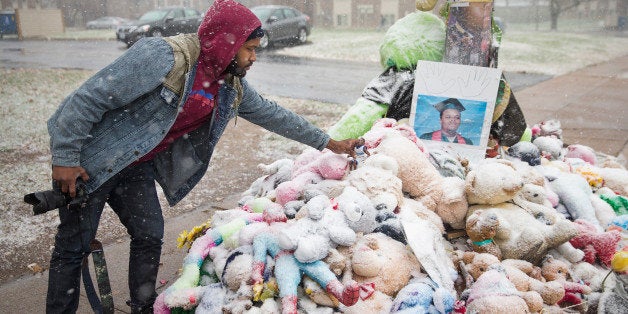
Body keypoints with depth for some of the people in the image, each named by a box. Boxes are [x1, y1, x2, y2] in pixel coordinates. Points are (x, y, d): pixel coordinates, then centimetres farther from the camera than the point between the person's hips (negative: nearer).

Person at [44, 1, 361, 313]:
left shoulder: (232, 86, -3)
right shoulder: (163, 58, -29)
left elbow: (270, 113, 8)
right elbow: (88, 98, -26)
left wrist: (327, 142, 11)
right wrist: (65, 158, -23)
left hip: (136, 167, 7)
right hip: (88, 160, -6)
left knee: (149, 236, 8)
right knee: (75, 245, 2)